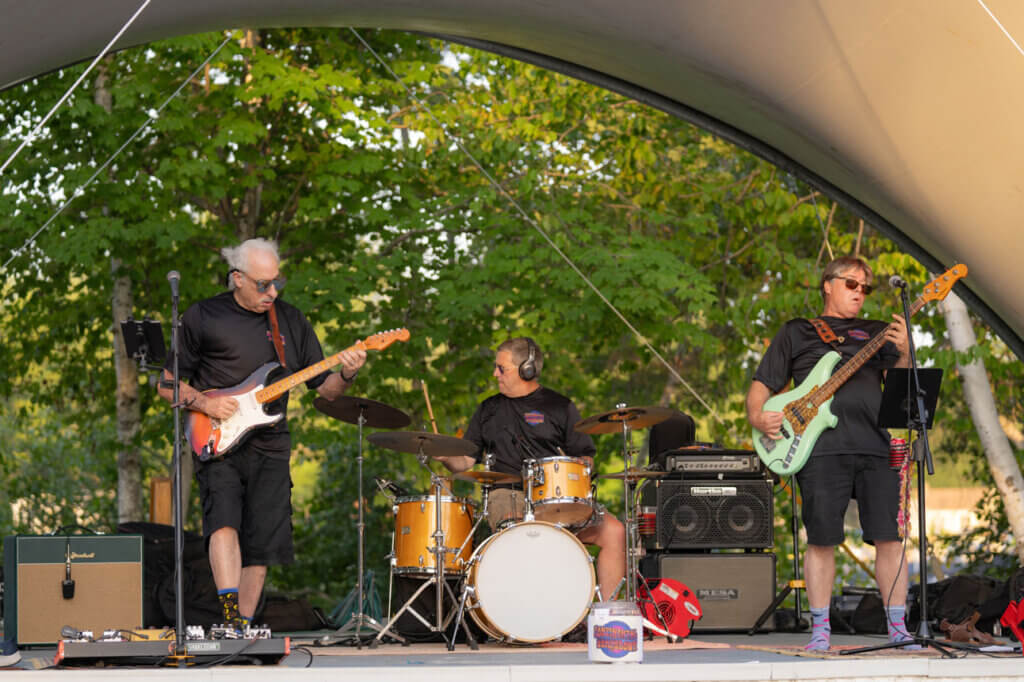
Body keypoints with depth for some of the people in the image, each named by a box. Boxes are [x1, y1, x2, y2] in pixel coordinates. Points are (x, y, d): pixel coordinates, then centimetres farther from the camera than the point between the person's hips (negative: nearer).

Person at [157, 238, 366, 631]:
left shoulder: (290, 320, 11)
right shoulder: (202, 318, 1)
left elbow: (324, 389, 12)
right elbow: (167, 384, 5)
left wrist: (346, 376, -9)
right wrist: (204, 403, -13)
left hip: (270, 448, 4)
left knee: (260, 546, 1)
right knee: (224, 521, -25)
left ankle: (242, 630, 11)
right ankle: (231, 615, -33)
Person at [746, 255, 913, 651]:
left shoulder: (876, 333, 21)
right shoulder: (796, 333, 17)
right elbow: (762, 384, 15)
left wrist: (903, 354, -10)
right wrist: (757, 416, -5)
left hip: (875, 446, 2)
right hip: (822, 449, -2)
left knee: (889, 537, -3)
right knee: (821, 540, -3)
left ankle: (898, 627, 4)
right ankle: (820, 629, 7)